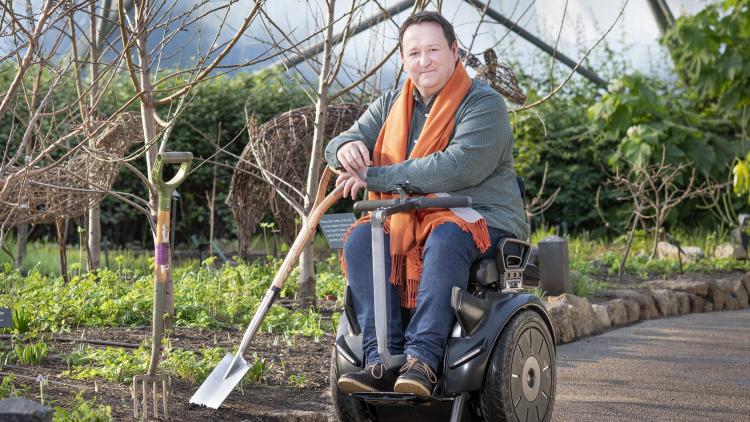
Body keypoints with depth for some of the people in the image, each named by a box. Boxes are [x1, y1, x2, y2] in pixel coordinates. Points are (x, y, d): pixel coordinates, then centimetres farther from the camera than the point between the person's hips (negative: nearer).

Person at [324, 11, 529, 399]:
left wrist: (374, 177, -20)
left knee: (446, 238, -38)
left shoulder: (484, 104, -6)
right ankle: (381, 360, -32)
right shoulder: (390, 107, 16)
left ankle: (422, 359, -42)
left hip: (482, 219, -5)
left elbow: (460, 167, -22)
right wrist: (347, 148, -16)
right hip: (408, 221, 5)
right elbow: (338, 145, 13)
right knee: (361, 239, -24)